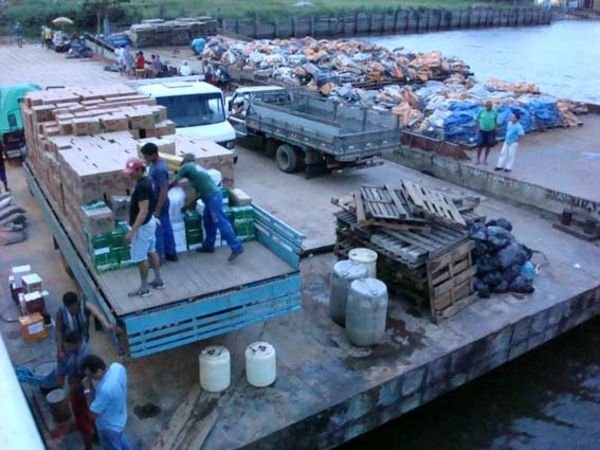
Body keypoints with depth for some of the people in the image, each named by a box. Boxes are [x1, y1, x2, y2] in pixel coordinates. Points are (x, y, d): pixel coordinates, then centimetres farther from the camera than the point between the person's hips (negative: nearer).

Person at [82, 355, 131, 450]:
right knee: (120, 439, 35)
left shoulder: (105, 389, -43)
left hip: (109, 426, -7)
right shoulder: (117, 366, -20)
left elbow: (94, 413, -27)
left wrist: (88, 389, -25)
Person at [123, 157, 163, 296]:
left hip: (143, 226, -10)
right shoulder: (147, 180, 4)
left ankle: (144, 288, 12)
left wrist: (132, 231, -29)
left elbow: (143, 211, -29)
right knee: (151, 251, 19)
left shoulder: (142, 186, -27)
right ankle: (158, 280, 31)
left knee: (140, 257, 2)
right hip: (149, 222, 10)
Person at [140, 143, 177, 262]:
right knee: (166, 228, 17)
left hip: (158, 204, -10)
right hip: (161, 203, 10)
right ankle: (171, 253, 29)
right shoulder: (155, 163, 5)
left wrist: (157, 210, -23)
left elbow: (164, 190, -26)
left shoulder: (159, 169, -27)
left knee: (157, 231, 2)